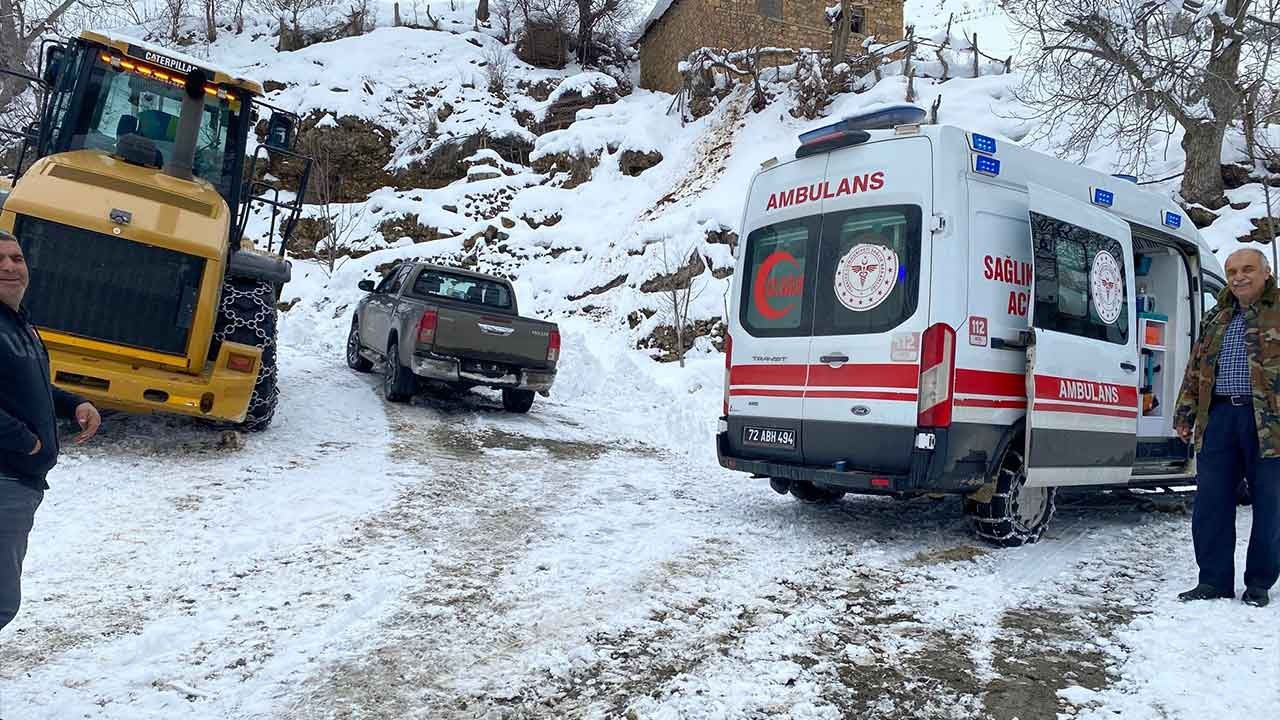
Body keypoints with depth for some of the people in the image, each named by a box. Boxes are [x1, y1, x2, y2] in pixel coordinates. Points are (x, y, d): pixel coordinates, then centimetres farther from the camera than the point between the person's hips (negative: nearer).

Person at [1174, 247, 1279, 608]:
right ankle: (1214, 580, 10)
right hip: (1218, 416, 4)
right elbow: (1195, 369, 19)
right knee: (1211, 502, 2)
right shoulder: (1215, 319, 17)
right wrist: (1185, 414, 14)